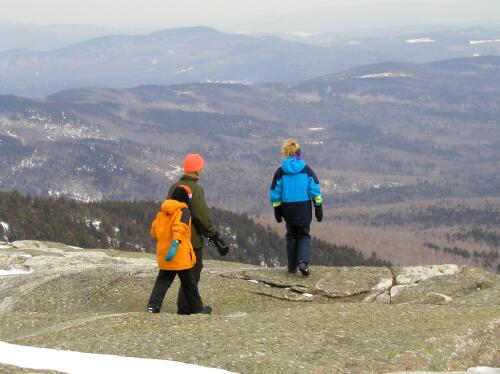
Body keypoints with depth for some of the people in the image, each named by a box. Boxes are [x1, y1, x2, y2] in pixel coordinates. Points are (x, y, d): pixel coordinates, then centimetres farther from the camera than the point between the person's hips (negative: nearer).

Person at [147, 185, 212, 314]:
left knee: (162, 281, 8)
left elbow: (154, 231, 14)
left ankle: (153, 306, -10)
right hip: (181, 256, -5)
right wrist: (175, 244, -36)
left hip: (163, 254, 5)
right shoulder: (184, 211, -10)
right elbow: (179, 228, -26)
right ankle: (197, 308, 21)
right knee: (189, 283, 9)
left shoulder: (162, 212, 9)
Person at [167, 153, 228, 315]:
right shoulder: (195, 189, -17)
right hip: (193, 239, -8)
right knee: (192, 274, 1)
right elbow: (203, 217, -19)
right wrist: (217, 239, -12)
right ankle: (185, 308, 3)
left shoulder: (174, 187, 8)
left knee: (188, 272, 18)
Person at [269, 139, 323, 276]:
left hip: (288, 208, 0)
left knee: (291, 235, 16)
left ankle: (292, 266, 18)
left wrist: (277, 211, 10)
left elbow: (275, 193, 0)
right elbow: (315, 189, -4)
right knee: (304, 235, 8)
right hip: (304, 208, 0)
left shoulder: (281, 171, -3)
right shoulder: (306, 170, -2)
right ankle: (303, 262, -15)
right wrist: (318, 208, 2)